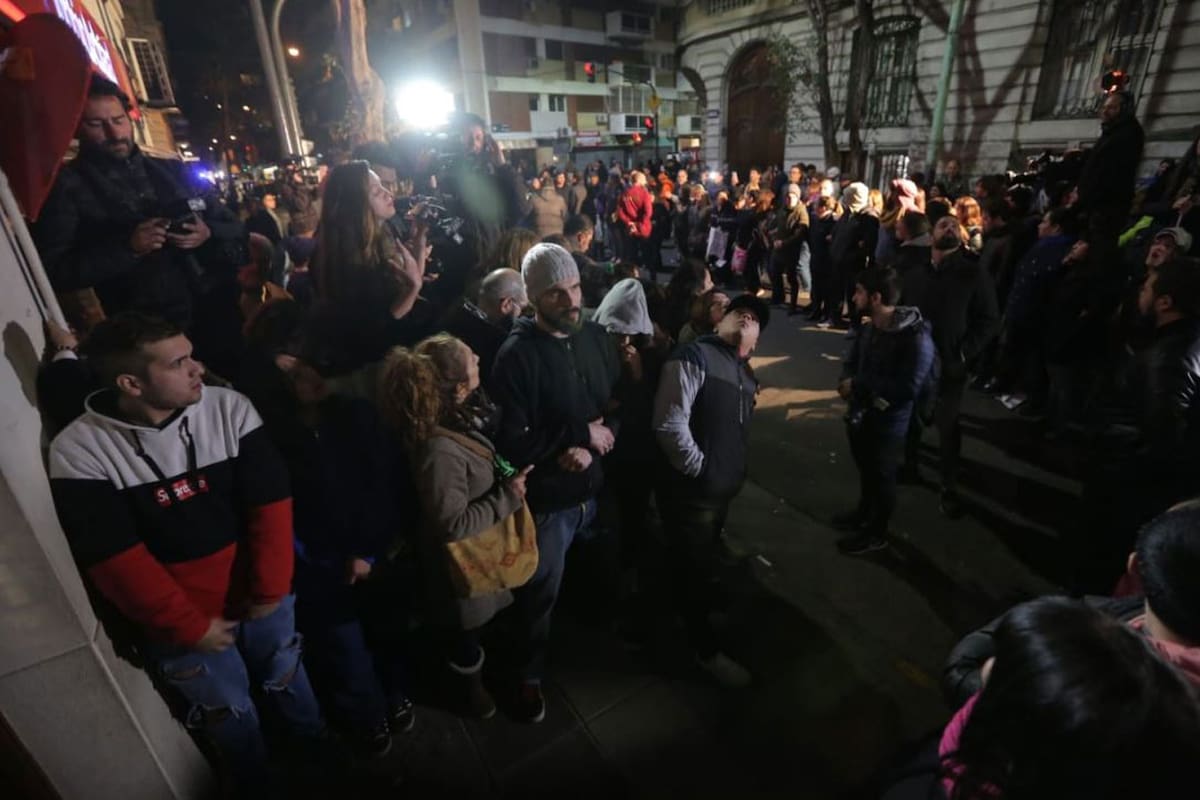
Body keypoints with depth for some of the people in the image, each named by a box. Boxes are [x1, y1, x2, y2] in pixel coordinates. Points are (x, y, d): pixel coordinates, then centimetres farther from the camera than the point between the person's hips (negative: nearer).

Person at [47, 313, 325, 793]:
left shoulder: (229, 408, -16)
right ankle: (256, 786, 51)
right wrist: (190, 626, -13)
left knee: (287, 679, 26)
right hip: (178, 624, -1)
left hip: (261, 598, 2)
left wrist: (270, 589, -13)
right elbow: (114, 561, -16)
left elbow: (270, 503, -13)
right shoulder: (79, 453, -18)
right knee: (230, 715, 21)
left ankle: (322, 754, 55)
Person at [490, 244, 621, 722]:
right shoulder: (517, 355, -20)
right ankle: (531, 677, 44)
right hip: (548, 500, -5)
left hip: (598, 488, 5)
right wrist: (582, 433, -22)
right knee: (539, 597, 17)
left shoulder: (596, 337, -3)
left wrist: (592, 445, -15)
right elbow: (510, 443, -23)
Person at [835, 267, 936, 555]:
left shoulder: (916, 336, -25)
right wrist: (849, 382, -16)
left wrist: (859, 385, -23)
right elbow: (852, 362, 7)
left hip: (888, 422, -6)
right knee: (865, 469, 25)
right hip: (860, 412, 6)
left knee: (882, 476, 14)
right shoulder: (870, 327, -2)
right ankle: (864, 513, 50)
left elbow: (908, 388, -28)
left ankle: (876, 533, 35)